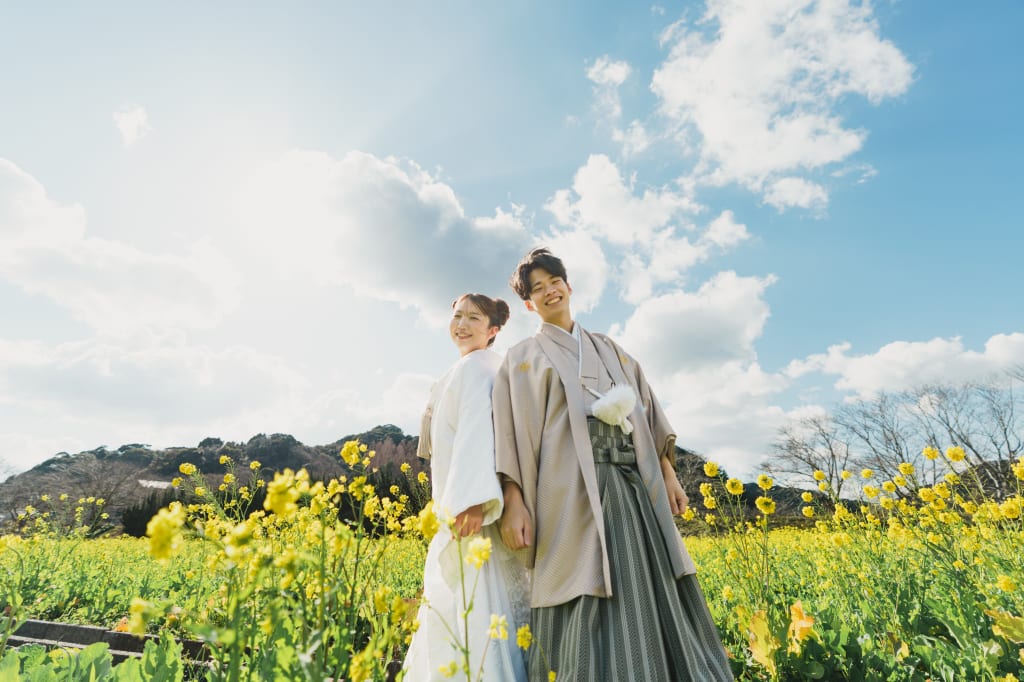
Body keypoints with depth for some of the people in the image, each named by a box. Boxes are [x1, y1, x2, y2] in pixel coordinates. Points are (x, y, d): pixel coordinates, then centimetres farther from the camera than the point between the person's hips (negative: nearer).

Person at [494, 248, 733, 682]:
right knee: (588, 614, -8)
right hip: (574, 489, -4)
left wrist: (668, 474, 11)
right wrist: (513, 501, -12)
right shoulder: (523, 357, 10)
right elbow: (509, 431, -1)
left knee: (652, 596, 4)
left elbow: (645, 409, 20)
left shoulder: (609, 350, 23)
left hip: (633, 486, 5)